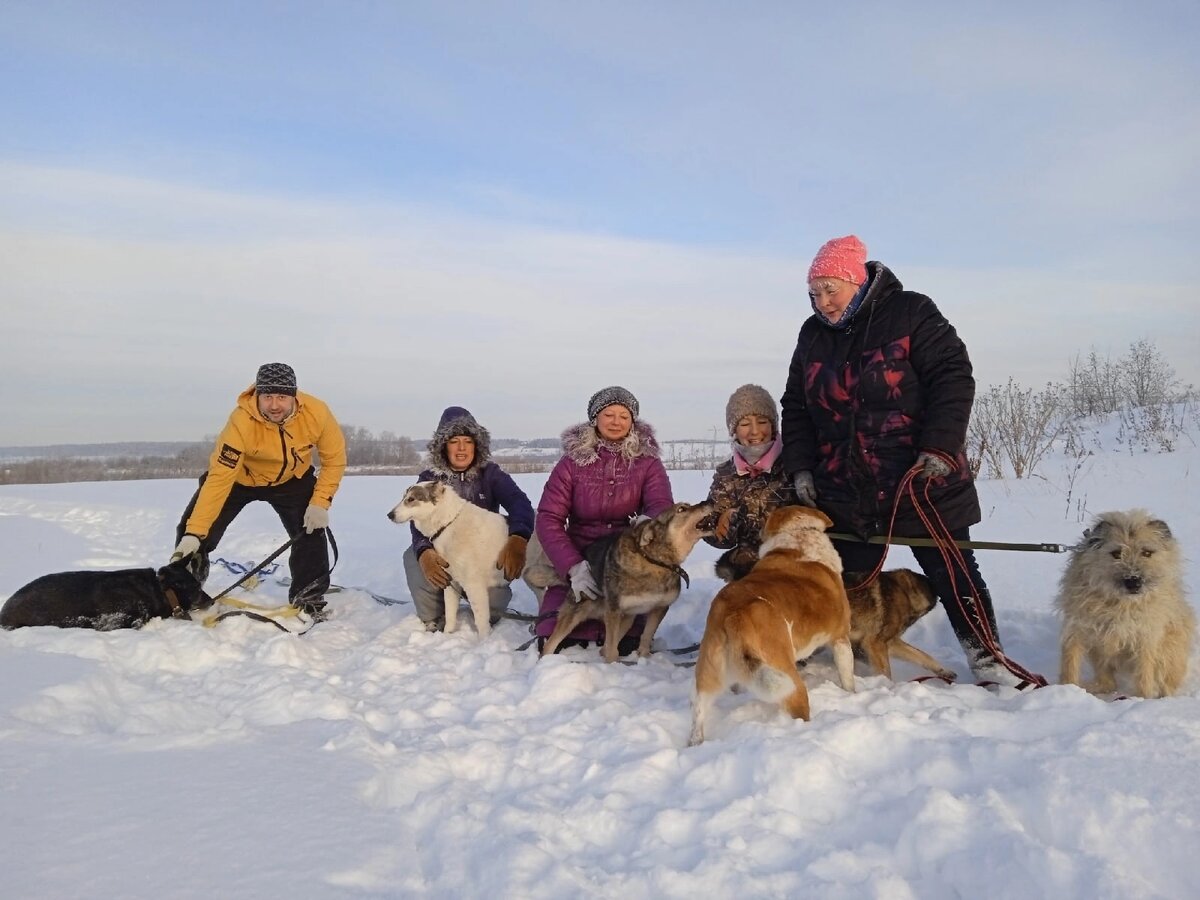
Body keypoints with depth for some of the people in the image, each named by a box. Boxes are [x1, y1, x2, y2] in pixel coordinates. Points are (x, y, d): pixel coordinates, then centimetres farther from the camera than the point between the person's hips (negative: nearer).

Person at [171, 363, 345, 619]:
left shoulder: (316, 413, -30)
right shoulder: (241, 422, -38)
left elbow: (334, 458, -14)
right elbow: (220, 478, -38)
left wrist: (320, 503, -20)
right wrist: (194, 533, -41)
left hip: (291, 479, 2)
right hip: (239, 476, -2)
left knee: (311, 531, -9)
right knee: (192, 537, -8)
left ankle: (308, 600, 8)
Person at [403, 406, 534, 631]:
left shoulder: (490, 474, -2)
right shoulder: (428, 479, 0)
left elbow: (519, 503, -20)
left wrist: (518, 538, -45)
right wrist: (425, 553, -40)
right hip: (444, 558, 1)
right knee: (413, 557, -30)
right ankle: (434, 621, -3)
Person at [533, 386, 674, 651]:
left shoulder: (647, 462, -1)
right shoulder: (572, 461, -2)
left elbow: (662, 506, -14)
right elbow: (548, 518, -9)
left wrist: (648, 521, -41)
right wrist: (573, 567, -25)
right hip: (579, 559, 0)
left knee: (624, 645, -17)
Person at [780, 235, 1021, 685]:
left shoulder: (910, 314, -6)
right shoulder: (812, 335, 10)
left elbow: (954, 377, -11)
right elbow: (796, 407, 14)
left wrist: (939, 448, -18)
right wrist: (800, 467, 5)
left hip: (922, 479, -4)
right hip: (846, 491, 5)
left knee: (951, 569, 2)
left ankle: (985, 656, 14)